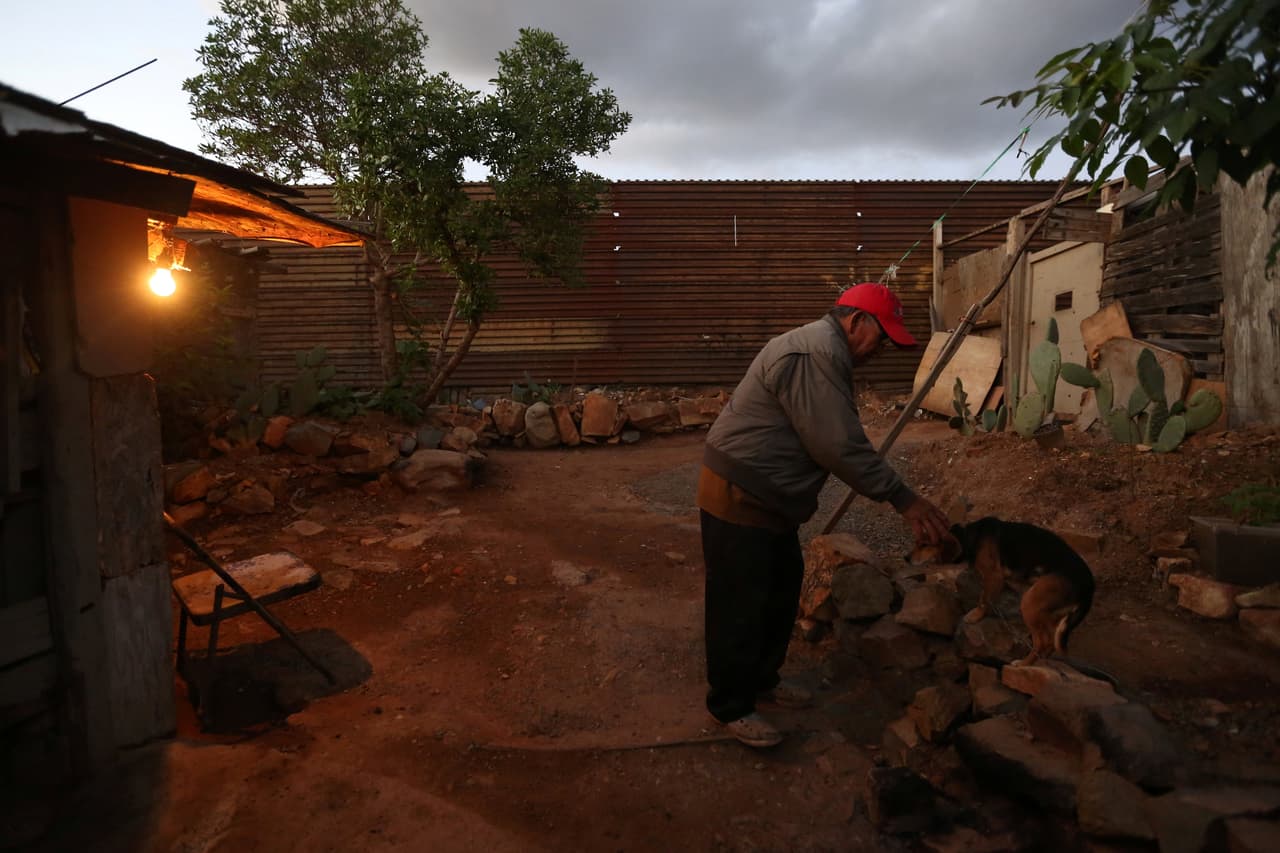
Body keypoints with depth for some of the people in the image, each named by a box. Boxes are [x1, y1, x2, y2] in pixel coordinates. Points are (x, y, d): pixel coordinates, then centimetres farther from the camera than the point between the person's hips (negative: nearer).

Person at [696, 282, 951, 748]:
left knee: (781, 592, 20)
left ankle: (761, 679, 37)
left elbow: (836, 441, 16)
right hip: (738, 497, -11)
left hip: (766, 497, 11)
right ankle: (731, 705, 18)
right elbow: (841, 447, -25)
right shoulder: (814, 355, -22)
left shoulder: (822, 351, 15)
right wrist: (904, 499, -18)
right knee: (741, 605, 1)